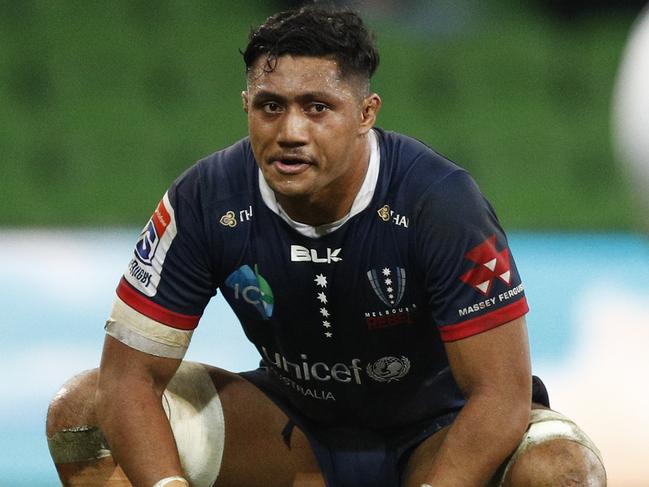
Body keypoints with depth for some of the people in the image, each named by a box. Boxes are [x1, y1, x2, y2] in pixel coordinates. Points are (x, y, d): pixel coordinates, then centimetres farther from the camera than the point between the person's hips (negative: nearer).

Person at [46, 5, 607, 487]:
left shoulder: (440, 201, -26)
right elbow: (130, 372, -15)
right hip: (294, 427, 3)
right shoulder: (205, 201, -18)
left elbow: (501, 393, -28)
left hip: (440, 431, -3)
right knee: (83, 410, -16)